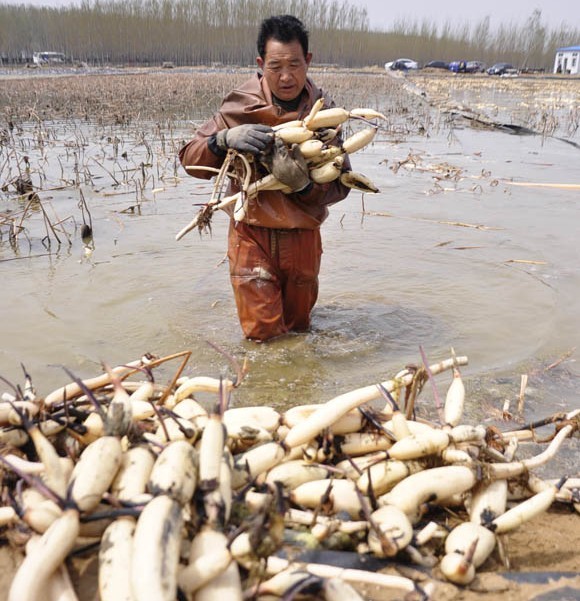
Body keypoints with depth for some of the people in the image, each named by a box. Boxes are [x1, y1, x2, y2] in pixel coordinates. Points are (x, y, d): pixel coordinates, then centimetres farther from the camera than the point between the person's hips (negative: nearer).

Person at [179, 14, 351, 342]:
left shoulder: (322, 110, -8)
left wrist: (303, 184, -29)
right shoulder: (241, 105, -11)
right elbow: (190, 159, -8)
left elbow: (340, 184, -9)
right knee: (263, 332, 4)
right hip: (253, 236, -1)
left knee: (298, 327, 20)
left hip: (302, 238, 2)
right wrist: (225, 138, -28)